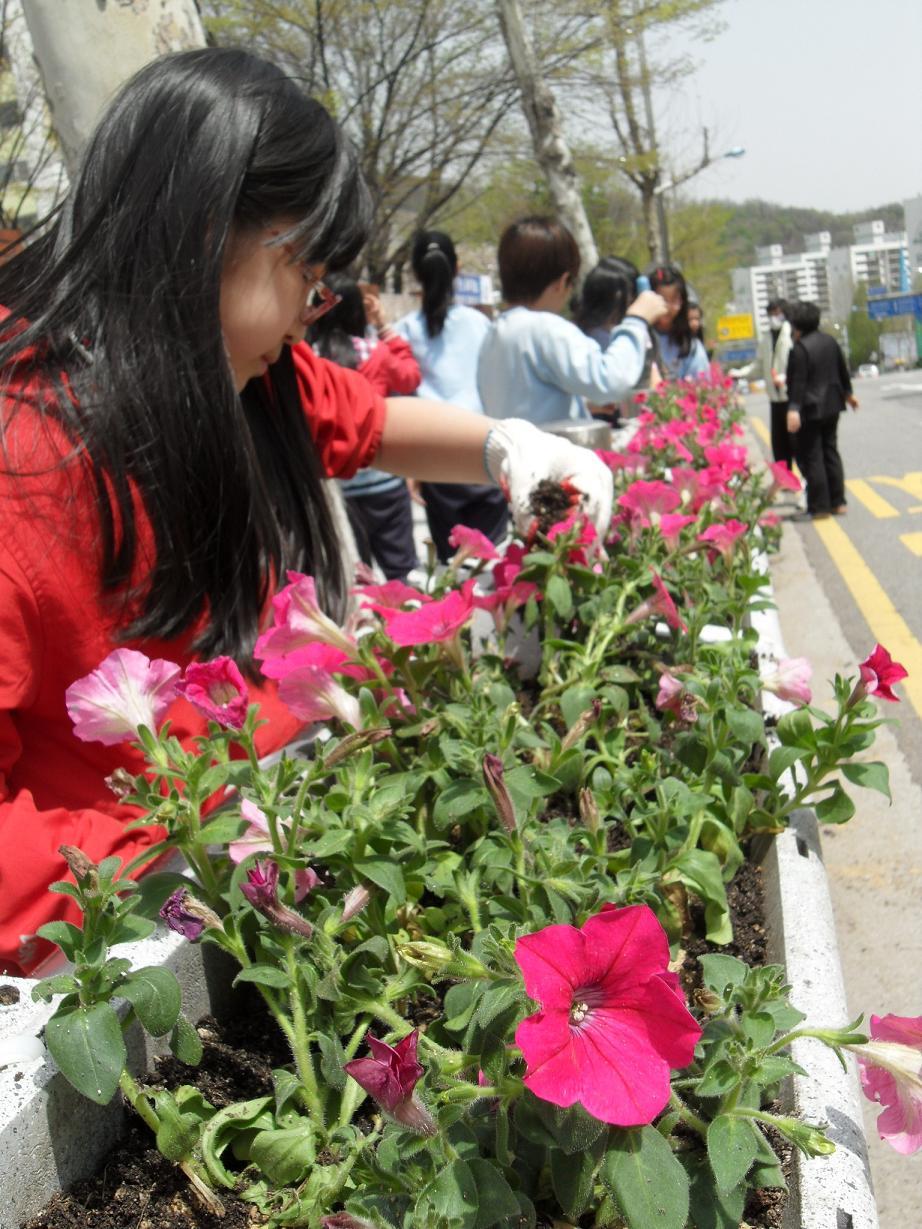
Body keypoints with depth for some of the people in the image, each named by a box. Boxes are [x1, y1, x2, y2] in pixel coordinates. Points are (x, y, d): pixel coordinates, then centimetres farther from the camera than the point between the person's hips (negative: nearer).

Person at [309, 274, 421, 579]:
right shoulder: (375, 351, -4)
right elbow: (410, 378, 15)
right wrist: (385, 328, 15)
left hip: (332, 482, 1)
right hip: (382, 477, -1)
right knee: (401, 571, 5)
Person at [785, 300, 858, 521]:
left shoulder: (800, 348, -17)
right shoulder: (830, 341, 8)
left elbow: (798, 382, -24)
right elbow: (843, 370, 19)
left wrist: (794, 409, -27)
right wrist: (848, 393, 33)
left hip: (810, 410, -8)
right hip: (832, 406, 9)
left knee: (810, 457, -2)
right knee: (831, 452, 16)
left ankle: (818, 507, -1)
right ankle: (838, 503, 18)